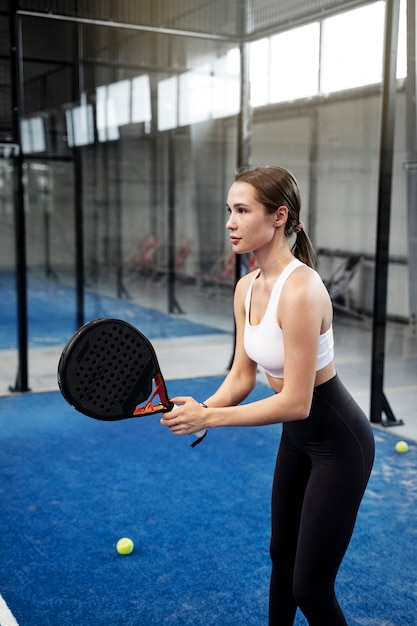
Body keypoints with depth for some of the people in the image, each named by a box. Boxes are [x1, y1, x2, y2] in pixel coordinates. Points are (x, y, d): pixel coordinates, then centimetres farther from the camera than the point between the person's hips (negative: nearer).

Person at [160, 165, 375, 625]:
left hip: (339, 444, -8)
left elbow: (295, 402, -30)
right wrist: (201, 409, -16)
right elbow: (242, 375, 2)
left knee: (310, 588, 1)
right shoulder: (246, 286, -3)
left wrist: (208, 418, -28)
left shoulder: (300, 289, -30)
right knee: (282, 556, 23)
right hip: (296, 437, 9)